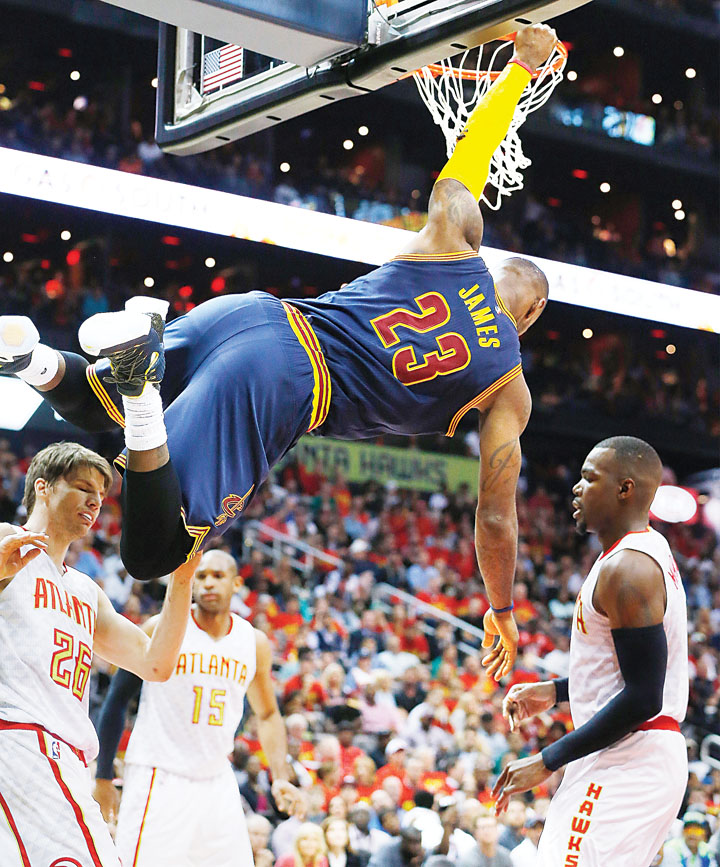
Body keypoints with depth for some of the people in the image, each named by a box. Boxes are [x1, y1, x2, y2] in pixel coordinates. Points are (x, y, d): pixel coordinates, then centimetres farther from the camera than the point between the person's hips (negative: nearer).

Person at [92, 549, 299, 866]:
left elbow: (267, 715, 19)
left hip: (217, 782, 5)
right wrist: (103, 778, -1)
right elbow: (116, 701, 0)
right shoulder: (161, 629, -6)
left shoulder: (255, 643, 7)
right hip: (158, 778, -5)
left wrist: (280, 776, 5)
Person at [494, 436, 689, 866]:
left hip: (628, 762, -11)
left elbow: (643, 699, -23)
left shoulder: (627, 569, -18)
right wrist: (557, 690, 18)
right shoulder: (650, 551, 15)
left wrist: (548, 761, -19)